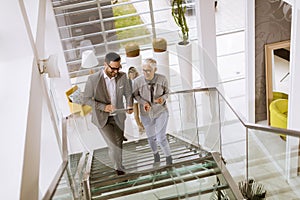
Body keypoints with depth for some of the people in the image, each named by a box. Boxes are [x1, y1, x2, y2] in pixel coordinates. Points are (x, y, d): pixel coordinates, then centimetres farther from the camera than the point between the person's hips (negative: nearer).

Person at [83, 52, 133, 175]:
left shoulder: (122, 76, -10)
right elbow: (86, 99, -11)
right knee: (114, 146, -10)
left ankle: (118, 166, 41)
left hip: (118, 117, 4)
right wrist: (103, 107, -23)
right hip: (102, 118, -3)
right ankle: (119, 169, 14)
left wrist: (129, 106, -15)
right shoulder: (93, 79, -20)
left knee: (118, 145, 15)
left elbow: (128, 93, 5)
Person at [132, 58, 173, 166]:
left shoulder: (162, 79, -21)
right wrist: (143, 102, -23)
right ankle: (156, 155, 51)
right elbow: (135, 94, -4)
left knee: (161, 138, -10)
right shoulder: (138, 81, -22)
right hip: (146, 114, 2)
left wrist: (163, 98, -27)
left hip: (161, 111, -2)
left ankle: (168, 158, 20)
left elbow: (166, 92, -4)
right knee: (151, 137, 20)